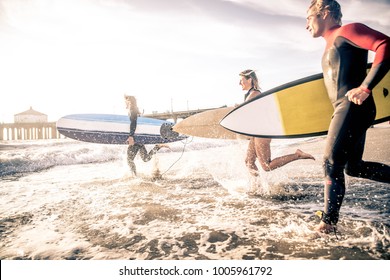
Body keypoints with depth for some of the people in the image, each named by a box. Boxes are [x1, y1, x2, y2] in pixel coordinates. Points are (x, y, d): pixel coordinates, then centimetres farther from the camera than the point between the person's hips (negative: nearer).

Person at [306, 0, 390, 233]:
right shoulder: (331, 46, 23)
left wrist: (365, 88, -24)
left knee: (332, 163, -11)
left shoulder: (346, 31, -4)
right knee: (353, 167, 13)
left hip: (353, 107, -10)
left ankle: (329, 222, -3)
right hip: (344, 109, 10)